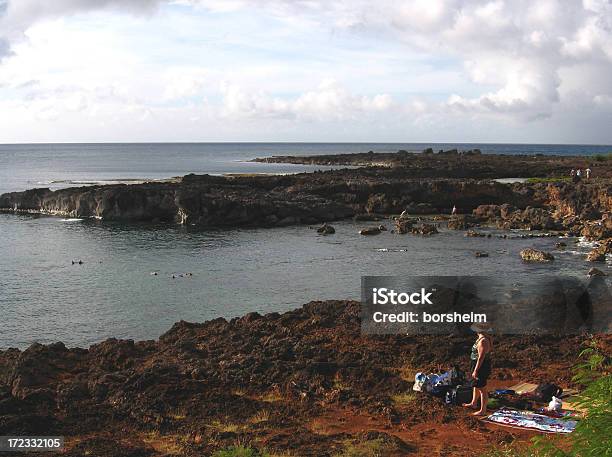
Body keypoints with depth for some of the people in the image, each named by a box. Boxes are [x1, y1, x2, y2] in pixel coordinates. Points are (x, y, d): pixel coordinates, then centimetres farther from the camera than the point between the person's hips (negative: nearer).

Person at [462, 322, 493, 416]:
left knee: (482, 389, 0)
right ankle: (473, 403, 43)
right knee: (476, 385, 26)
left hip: (481, 366, -11)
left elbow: (481, 357, -26)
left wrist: (475, 371, -22)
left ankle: (483, 411, 9)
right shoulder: (487, 338, 4)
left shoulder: (482, 341, -26)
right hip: (484, 365, 11)